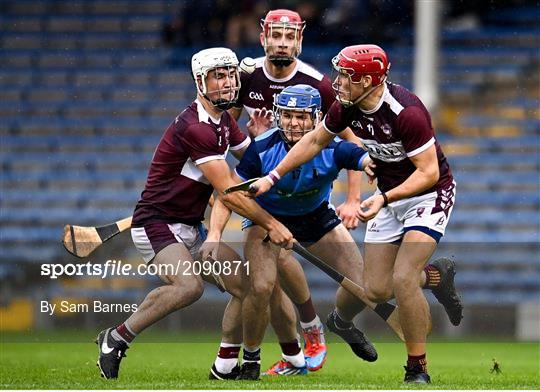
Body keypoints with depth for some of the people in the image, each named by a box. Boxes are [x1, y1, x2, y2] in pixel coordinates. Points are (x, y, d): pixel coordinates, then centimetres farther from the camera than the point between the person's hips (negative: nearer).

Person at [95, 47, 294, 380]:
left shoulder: (224, 121, 10)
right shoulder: (195, 128, -22)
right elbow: (229, 191, -22)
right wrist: (271, 224, -17)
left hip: (191, 230, 10)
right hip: (157, 224, -10)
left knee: (246, 286, 1)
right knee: (189, 285, -32)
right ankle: (116, 338, -17)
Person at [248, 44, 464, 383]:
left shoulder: (405, 112, -30)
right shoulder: (348, 107, -8)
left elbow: (429, 172, -27)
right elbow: (315, 141, 9)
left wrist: (383, 198, -36)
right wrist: (272, 177, 8)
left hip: (429, 194, -7)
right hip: (391, 196, 7)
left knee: (402, 279, -22)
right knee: (377, 289, 1)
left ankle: (418, 369, -7)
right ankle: (437, 275, 31)